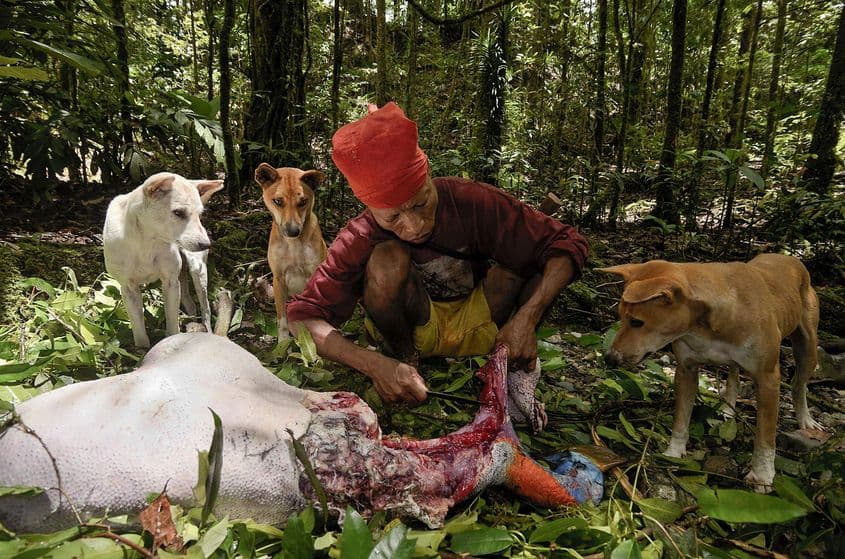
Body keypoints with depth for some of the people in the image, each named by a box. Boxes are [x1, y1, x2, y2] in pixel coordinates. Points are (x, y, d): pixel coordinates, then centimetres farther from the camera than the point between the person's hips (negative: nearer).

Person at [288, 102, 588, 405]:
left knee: (528, 248, -24)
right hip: (411, 328, -1)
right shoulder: (360, 239, -25)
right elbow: (302, 316, -27)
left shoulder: (471, 201, -24)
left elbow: (567, 244, -20)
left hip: (479, 326, 2)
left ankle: (519, 369, -9)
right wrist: (374, 365, -43)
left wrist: (526, 318, -35)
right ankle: (403, 358, -8)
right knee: (388, 258, -32)